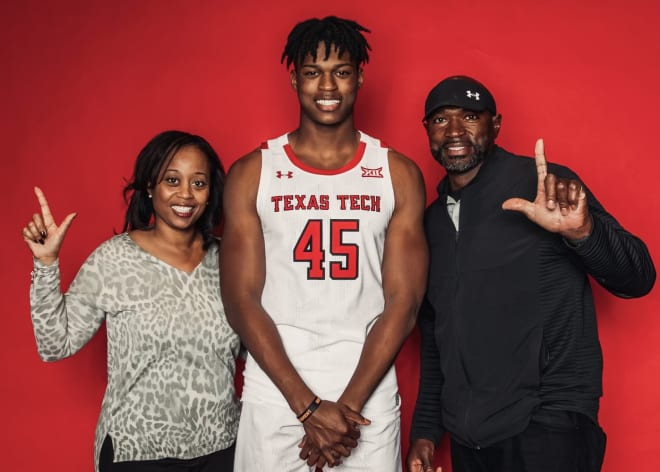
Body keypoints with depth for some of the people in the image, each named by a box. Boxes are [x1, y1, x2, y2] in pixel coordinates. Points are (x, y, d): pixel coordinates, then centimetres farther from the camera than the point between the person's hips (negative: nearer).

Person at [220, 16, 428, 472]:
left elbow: (403, 302, -3)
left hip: (369, 398, 1)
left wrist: (348, 406, -10)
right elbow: (242, 300, -5)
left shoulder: (398, 174, 1)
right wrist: (309, 406, -11)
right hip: (275, 398, 0)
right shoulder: (252, 174, 0)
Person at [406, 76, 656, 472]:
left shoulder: (542, 186, -9)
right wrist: (425, 428, 13)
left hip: (547, 429, -5)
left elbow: (637, 280, -12)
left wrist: (582, 229, -30)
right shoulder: (433, 219, 8)